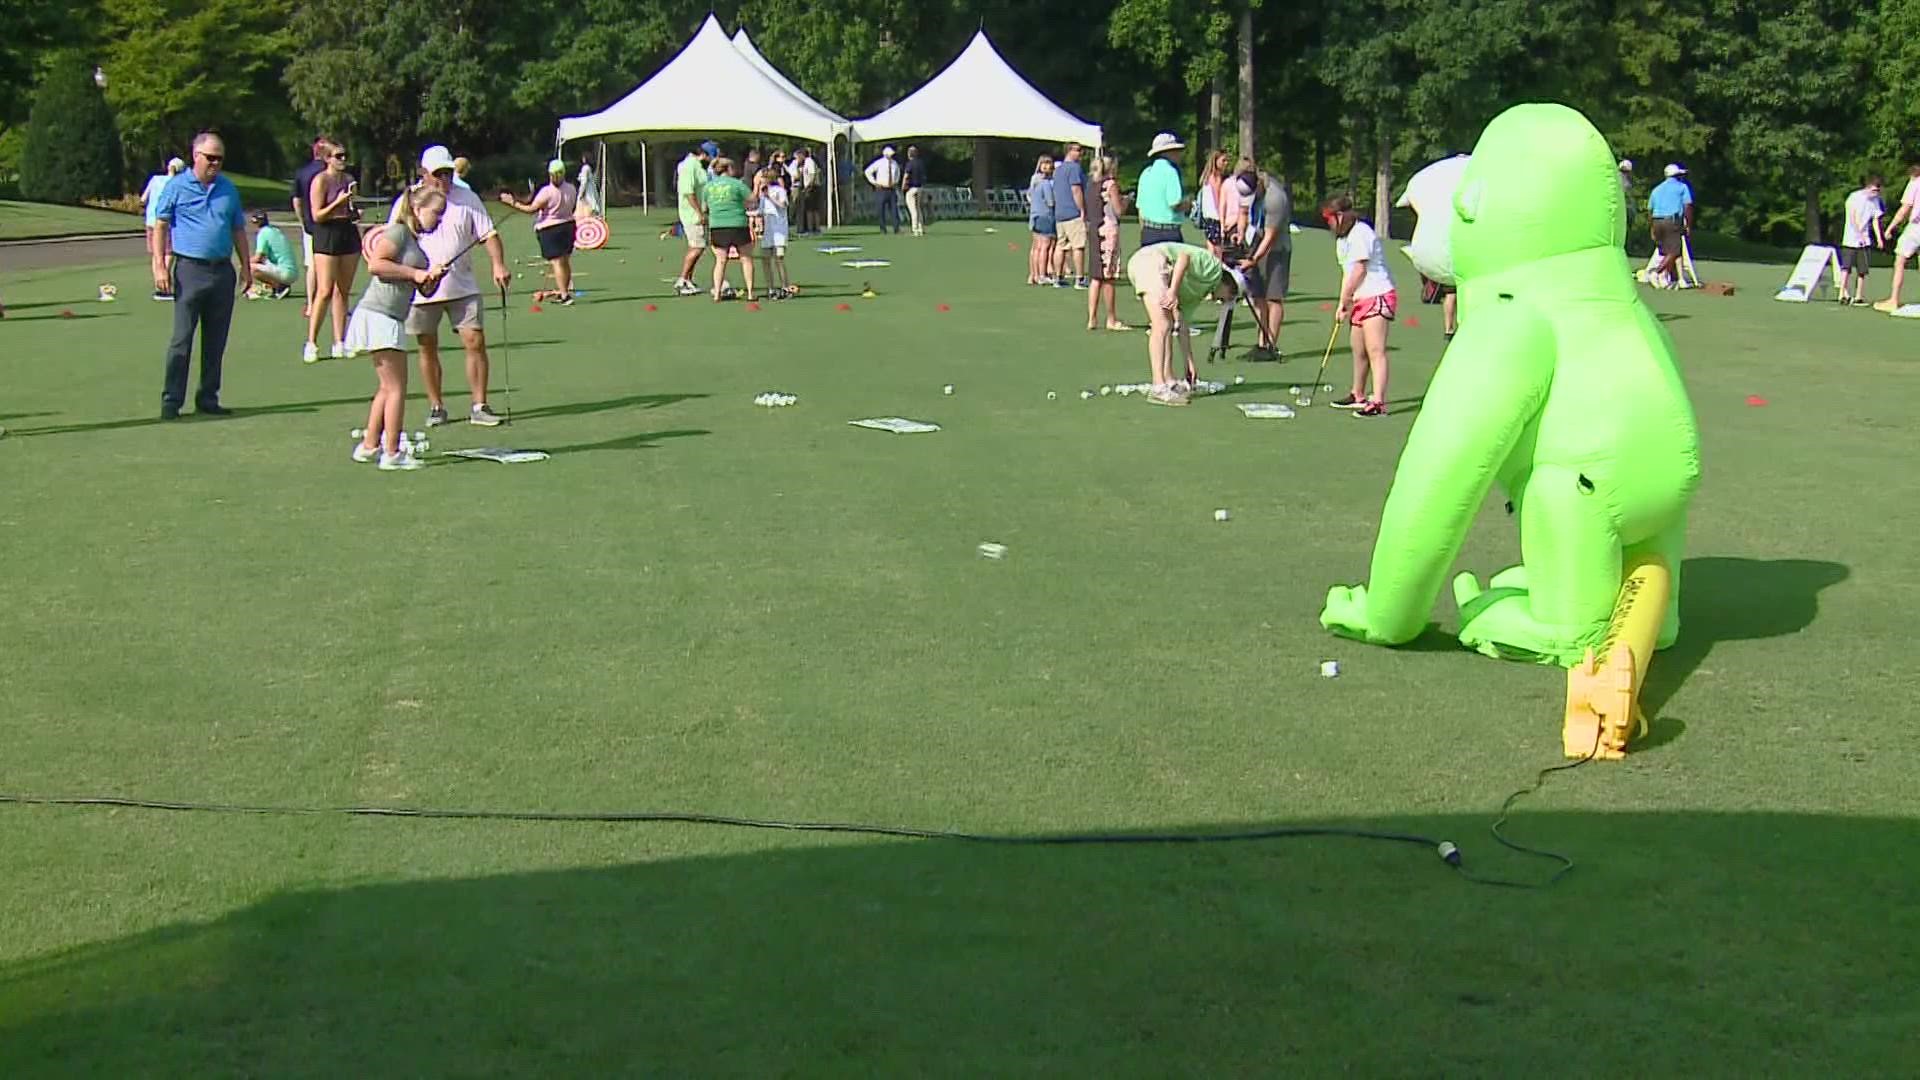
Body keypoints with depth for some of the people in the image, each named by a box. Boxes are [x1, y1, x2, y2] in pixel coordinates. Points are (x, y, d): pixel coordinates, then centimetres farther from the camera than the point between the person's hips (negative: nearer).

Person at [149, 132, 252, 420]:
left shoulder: (229, 189, 14)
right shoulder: (176, 187, 0)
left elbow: (238, 230, 20)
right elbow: (160, 227, 0)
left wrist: (245, 266, 14)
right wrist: (159, 266, -8)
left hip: (223, 271, 5)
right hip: (190, 269, -5)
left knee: (216, 341, 7)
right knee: (181, 339, -6)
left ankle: (208, 398, 15)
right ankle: (171, 400, -2)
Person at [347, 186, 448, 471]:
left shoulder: (416, 241, 18)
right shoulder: (398, 231, -9)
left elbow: (425, 290, 20)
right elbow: (375, 264, -22)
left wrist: (433, 277, -2)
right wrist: (415, 273, -17)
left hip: (390, 319, 10)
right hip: (379, 315, -10)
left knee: (387, 388, 16)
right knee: (396, 388, -6)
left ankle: (369, 446, 22)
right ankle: (392, 454, -4)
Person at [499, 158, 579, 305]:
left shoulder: (546, 192, -19)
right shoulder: (572, 189, -1)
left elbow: (531, 209, -17)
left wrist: (513, 203, -9)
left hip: (550, 229, -6)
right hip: (568, 225, 7)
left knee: (556, 262, -6)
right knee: (565, 261, 15)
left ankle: (564, 295, -12)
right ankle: (563, 291, 27)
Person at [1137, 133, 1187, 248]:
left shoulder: (1146, 172, 12)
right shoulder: (1170, 171, -11)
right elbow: (1175, 204, -19)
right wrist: (1187, 202, 2)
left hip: (1148, 233, 8)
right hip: (1168, 233, -8)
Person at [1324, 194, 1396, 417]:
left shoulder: (1360, 233, -13)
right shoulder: (1344, 237, 18)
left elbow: (1359, 270, -17)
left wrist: (1343, 301, -12)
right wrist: (1345, 303, 6)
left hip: (1377, 296, -10)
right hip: (1361, 299, 10)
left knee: (1375, 350, -14)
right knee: (1359, 350, 16)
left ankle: (1378, 402, -20)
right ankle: (1358, 396, 29)